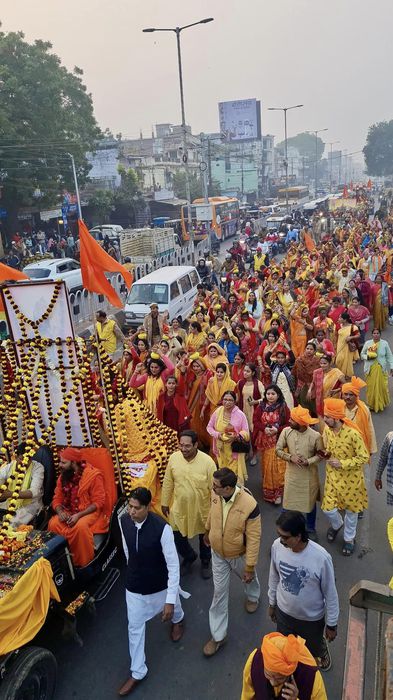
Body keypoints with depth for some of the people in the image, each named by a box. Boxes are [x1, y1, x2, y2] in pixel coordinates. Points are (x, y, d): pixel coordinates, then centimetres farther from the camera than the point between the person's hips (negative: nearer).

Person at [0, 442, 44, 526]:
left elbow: (34, 492, -26)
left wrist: (11, 494, -40)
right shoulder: (7, 467, -4)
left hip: (30, 504, -4)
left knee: (13, 524, -27)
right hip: (9, 503, 4)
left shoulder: (37, 467, -15)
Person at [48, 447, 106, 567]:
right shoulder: (63, 476, 2)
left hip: (89, 512, -5)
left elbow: (98, 502, -17)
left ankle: (84, 563, -17)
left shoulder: (93, 475, -17)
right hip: (68, 512, 5)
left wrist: (78, 515, -26)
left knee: (80, 526, -35)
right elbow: (57, 499, 6)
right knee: (53, 524, -23)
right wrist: (60, 512, -16)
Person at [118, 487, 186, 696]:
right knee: (135, 628, 16)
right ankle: (137, 672, 39)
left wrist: (170, 600, -23)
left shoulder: (161, 528, -35)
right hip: (133, 585, 3)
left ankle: (177, 620, 67)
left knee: (171, 609, 30)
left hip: (160, 585, -2)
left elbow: (173, 565, -26)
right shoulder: (124, 521, -20)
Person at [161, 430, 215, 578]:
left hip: (202, 508, -2)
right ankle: (189, 556, 49)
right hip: (180, 508, 2)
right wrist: (165, 502, 6)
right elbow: (168, 482, -1)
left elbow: (214, 487, -15)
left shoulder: (207, 461, -25)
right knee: (178, 538, 17)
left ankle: (205, 562, 51)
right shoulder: (173, 458, -16)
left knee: (204, 538, 21)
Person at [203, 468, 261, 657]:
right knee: (219, 591, 13)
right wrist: (207, 531, 18)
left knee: (248, 578, 29)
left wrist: (250, 566, -19)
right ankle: (218, 635, 30)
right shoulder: (215, 494, -23)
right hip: (218, 553, 3)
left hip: (239, 554, -3)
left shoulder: (249, 505, -38)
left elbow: (254, 538, -26)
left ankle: (253, 596, 64)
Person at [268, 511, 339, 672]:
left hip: (312, 617, -2)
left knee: (314, 649, 27)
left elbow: (330, 593, -18)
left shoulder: (321, 557, -35)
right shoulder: (277, 546, -23)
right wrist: (272, 602, 10)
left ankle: (322, 649, 61)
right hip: (284, 611, 2)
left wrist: (331, 624, -6)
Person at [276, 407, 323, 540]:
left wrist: (308, 461, -23)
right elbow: (278, 450, -6)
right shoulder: (286, 431, -14)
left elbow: (320, 454, -7)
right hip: (291, 473, 2)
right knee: (289, 503, 15)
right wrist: (290, 457, -22)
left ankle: (311, 529, 41)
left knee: (310, 503, 18)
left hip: (309, 475, -2)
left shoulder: (315, 436, -21)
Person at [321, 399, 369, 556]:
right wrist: (326, 454, -13)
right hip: (332, 476, 4)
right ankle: (336, 525, 41)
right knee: (328, 509, 5)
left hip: (350, 478, -4)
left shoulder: (353, 434, -27)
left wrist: (342, 464, -24)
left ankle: (349, 538, 41)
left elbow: (364, 458, -19)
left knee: (351, 509, 15)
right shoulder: (327, 430, -10)